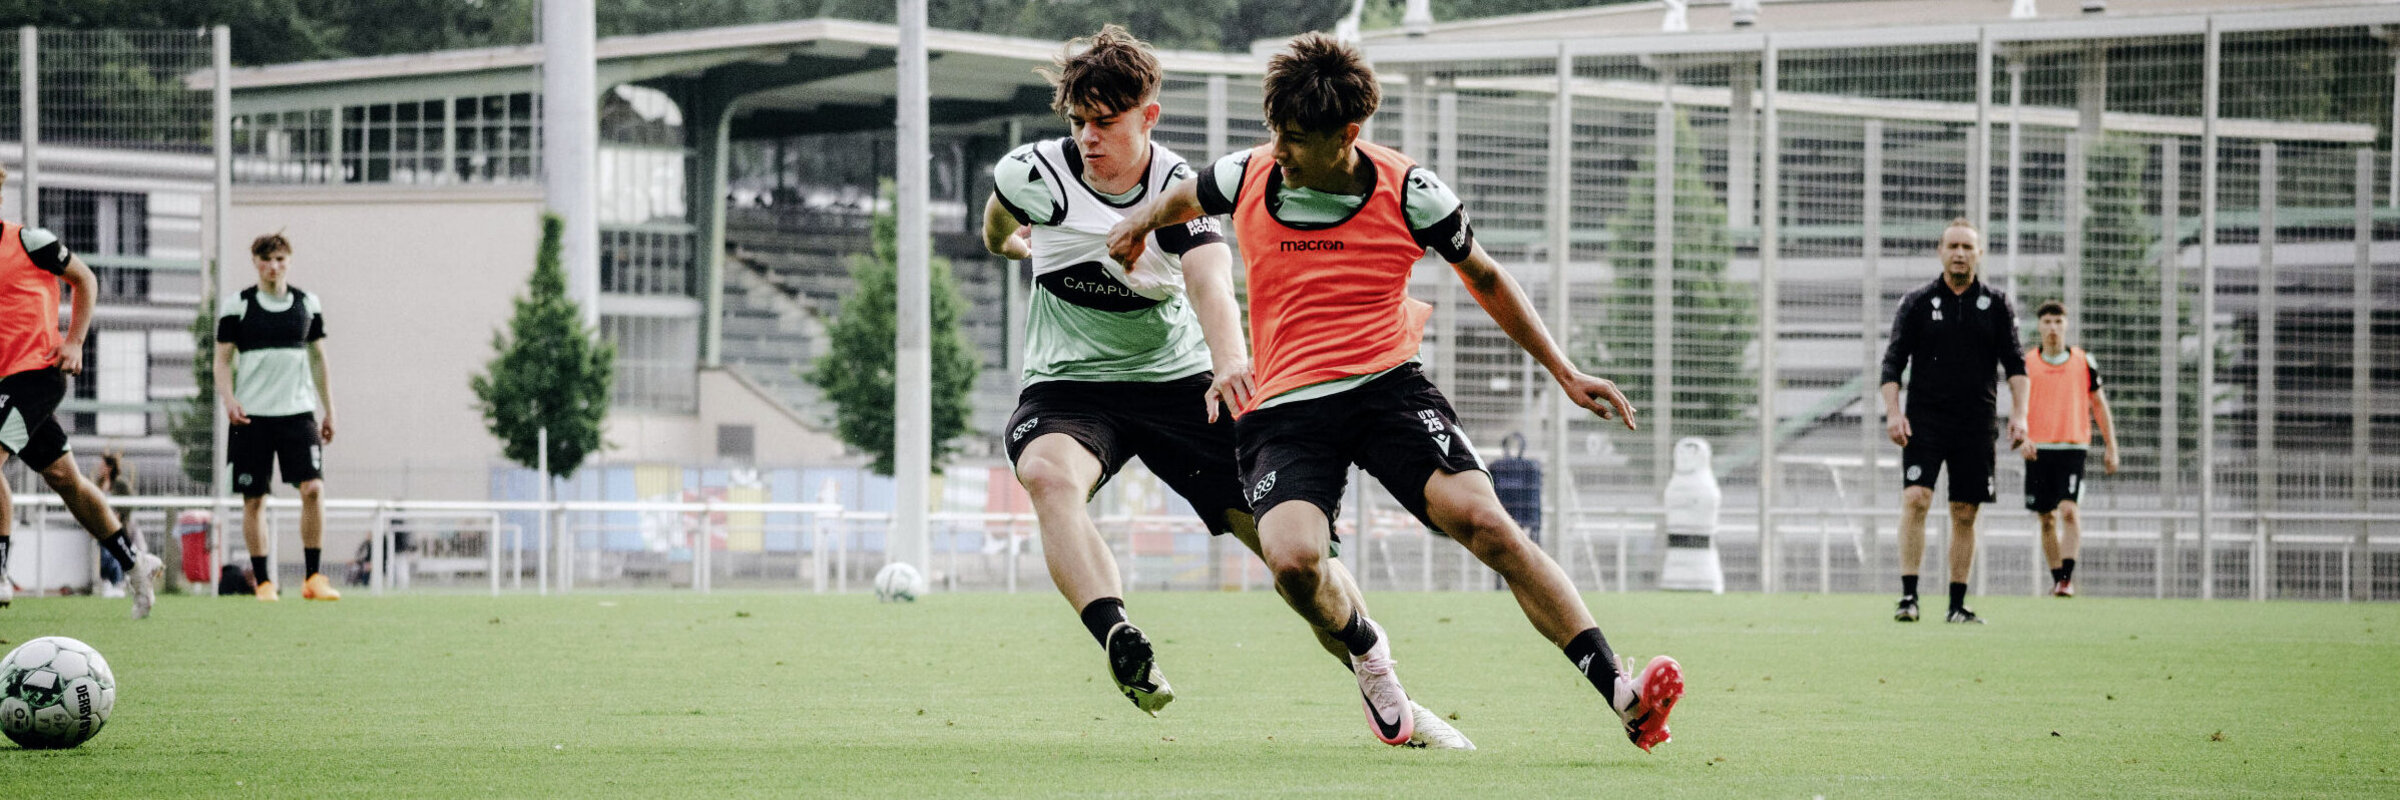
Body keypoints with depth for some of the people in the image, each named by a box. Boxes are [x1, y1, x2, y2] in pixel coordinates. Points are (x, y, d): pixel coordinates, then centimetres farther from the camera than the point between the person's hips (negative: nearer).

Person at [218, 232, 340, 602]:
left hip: (298, 411, 1)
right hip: (252, 416, -1)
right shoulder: (236, 306, 1)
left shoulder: (308, 304, 9)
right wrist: (229, 400, -14)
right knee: (253, 500, 0)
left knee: (313, 488, -13)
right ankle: (263, 581, 9)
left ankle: (313, 577, -6)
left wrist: (328, 411, 16)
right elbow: (223, 360, 3)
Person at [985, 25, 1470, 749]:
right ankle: (1121, 645, -52)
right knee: (1050, 473, -38)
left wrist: (1230, 362, -52)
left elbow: (1210, 282, -33)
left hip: (1179, 382, 1)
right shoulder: (1034, 174, -10)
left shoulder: (1183, 190, -14)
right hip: (1068, 385, 0)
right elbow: (999, 220, 16)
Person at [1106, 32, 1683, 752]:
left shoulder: (1410, 193, -3)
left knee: (1482, 518, -23)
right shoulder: (1247, 178, 3)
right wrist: (1141, 219, 11)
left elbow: (1484, 278, 14)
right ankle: (1366, 650, 8)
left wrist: (1563, 373, 14)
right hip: (1284, 409, 1)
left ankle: (1618, 692, -23)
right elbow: (1181, 200, 31)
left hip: (1388, 387, -1)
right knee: (1293, 559, -27)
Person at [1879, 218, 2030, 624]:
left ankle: (1957, 604, 10)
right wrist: (1893, 413, -10)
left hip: (1975, 422, 2)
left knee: (1965, 514, 3)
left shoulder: (1996, 305, 7)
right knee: (1916, 499, -17)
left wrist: (2018, 415, -5)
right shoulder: (1916, 303, 3)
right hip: (1925, 418, -2)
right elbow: (1893, 362, 3)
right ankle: (1908, 596, -18)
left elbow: (2014, 363, 7)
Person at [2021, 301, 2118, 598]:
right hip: (2038, 449, 1)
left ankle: (2067, 577, -18)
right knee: (2047, 518, 6)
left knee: (2070, 511, -17)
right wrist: (2022, 434, -23)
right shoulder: (2028, 362, 4)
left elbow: (2099, 404, 13)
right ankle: (2057, 578, 17)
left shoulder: (2084, 362, 5)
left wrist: (2110, 447, 11)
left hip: (2073, 447, -1)